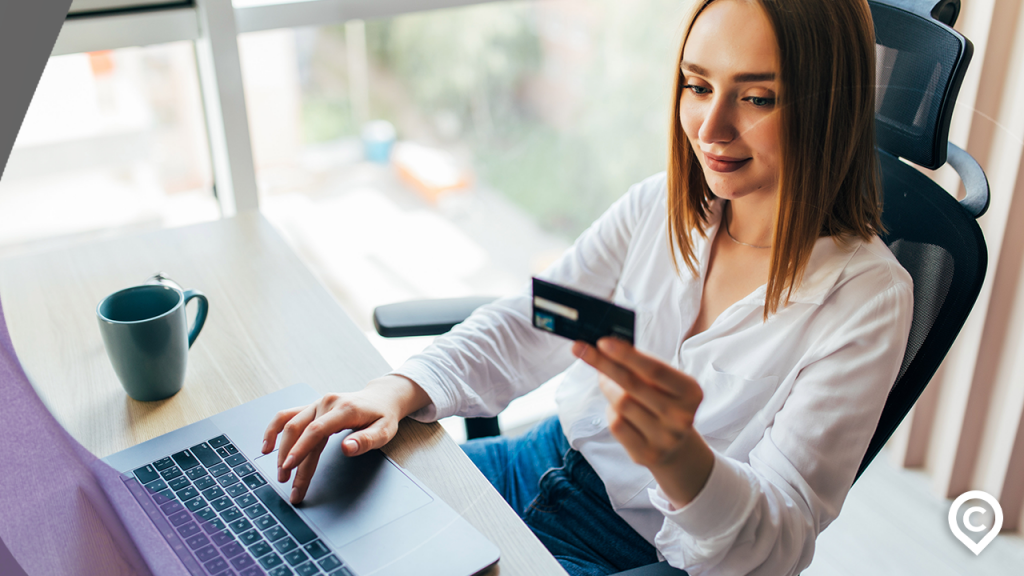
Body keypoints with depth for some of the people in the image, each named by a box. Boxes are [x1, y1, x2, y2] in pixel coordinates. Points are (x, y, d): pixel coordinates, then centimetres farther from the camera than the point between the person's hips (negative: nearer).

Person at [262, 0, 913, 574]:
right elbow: (524, 329, -3)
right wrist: (397, 390, -22)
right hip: (554, 461, 5)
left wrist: (680, 459, -45)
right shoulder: (659, 206, -5)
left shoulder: (866, 297, -21)